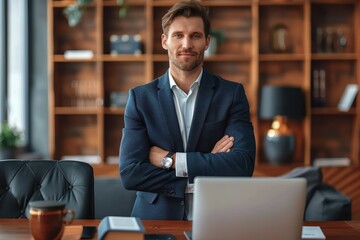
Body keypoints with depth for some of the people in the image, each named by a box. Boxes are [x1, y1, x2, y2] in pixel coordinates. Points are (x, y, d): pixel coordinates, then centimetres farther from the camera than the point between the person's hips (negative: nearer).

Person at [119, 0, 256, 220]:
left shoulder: (232, 94, 3)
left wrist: (170, 159, -12)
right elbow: (129, 173, -7)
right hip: (157, 218, 0)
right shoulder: (140, 97, 3)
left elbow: (243, 164, -10)